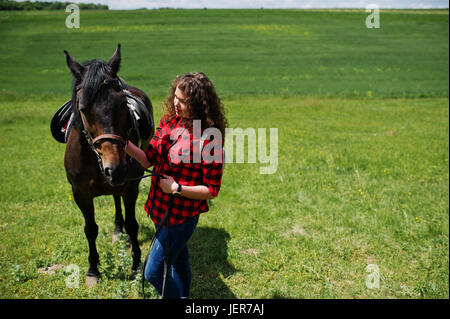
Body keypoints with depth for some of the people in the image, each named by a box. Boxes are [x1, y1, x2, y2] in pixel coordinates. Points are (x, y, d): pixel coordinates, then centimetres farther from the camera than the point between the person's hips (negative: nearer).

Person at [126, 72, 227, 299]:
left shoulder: (210, 140, -23)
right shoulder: (169, 121, -3)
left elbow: (211, 191, -17)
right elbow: (149, 159, -1)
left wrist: (177, 188, -24)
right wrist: (126, 145, -17)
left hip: (183, 214, -7)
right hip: (160, 206, 7)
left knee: (153, 273, -1)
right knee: (178, 261, 28)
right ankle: (184, 295, 50)